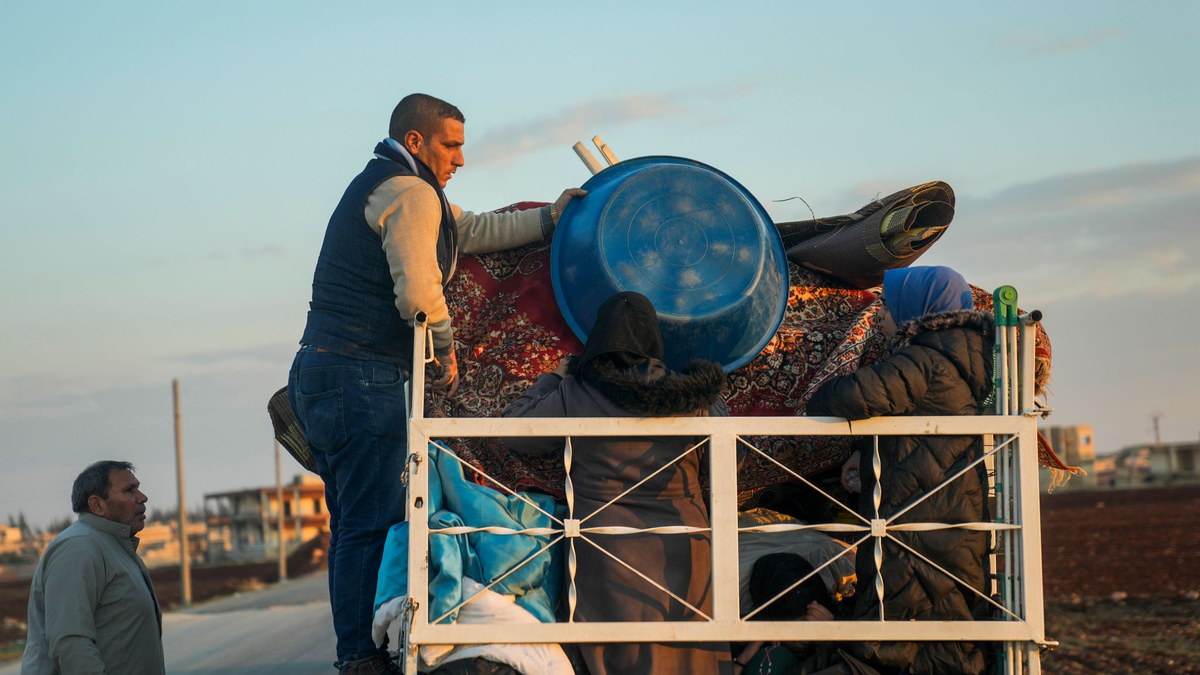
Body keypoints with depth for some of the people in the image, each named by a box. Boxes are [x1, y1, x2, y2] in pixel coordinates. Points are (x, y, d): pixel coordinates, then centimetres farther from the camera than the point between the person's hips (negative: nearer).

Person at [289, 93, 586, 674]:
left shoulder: (381, 188, 24)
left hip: (318, 371, 11)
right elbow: (419, 291, -21)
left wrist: (548, 219, 25)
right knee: (373, 524, -11)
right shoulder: (410, 193, -9)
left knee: (351, 524, 11)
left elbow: (470, 231, 29)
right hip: (360, 377, -11)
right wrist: (446, 347, -6)